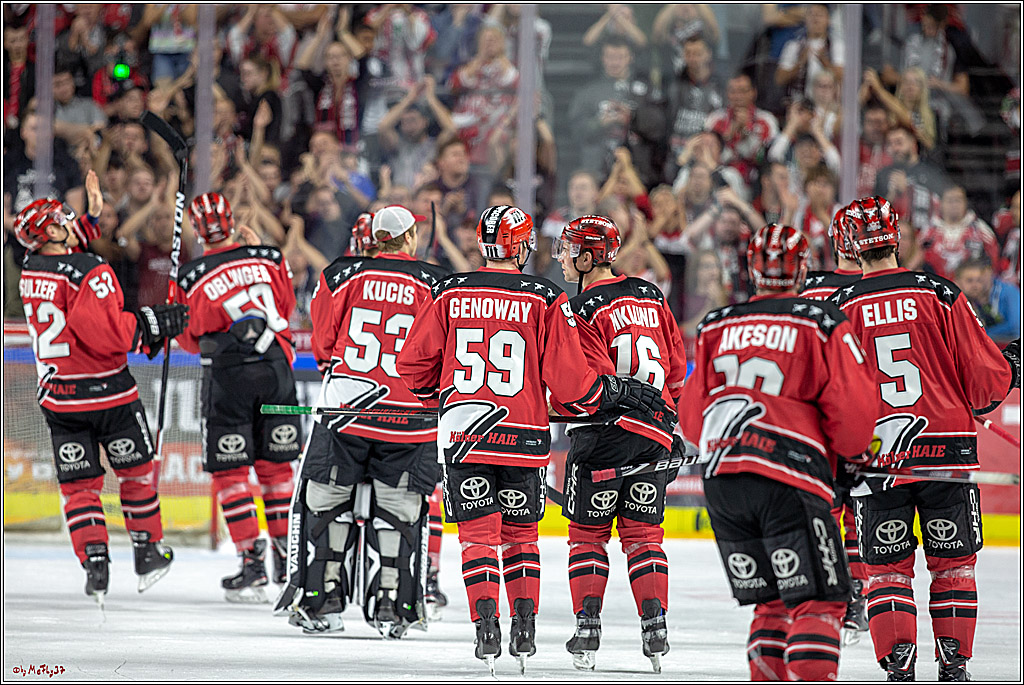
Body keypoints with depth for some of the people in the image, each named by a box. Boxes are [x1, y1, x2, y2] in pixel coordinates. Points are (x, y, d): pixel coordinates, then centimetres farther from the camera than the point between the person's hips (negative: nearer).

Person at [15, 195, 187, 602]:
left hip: (58, 396, 5)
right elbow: (108, 335, -25)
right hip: (107, 392, -5)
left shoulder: (30, 273, 4)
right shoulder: (89, 272, -18)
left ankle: (94, 564, -7)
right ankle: (148, 554, 23)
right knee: (136, 470, 15)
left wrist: (90, 220, 29)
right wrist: (152, 324, -12)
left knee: (79, 484, 8)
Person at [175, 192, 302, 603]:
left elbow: (189, 338, 5)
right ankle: (288, 557, 17)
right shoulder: (267, 258, -1)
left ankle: (252, 560, -4)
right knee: (275, 464, 14)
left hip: (228, 375, -3)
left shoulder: (191, 278, -8)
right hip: (276, 368, 3)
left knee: (229, 472, 4)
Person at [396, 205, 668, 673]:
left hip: (463, 435, 0)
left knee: (478, 533, 4)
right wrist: (619, 393, 10)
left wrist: (439, 396, 25)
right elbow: (568, 378, -7)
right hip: (522, 438, 0)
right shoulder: (545, 299, -5)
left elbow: (413, 363, 6)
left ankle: (486, 627, -9)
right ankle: (524, 631, 12)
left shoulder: (449, 293, 0)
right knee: (520, 532, 16)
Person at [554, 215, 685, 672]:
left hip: (604, 432, -5)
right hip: (655, 432, 5)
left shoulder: (583, 310, -11)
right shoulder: (651, 296, 9)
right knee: (643, 531, 11)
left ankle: (587, 627, 0)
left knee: (588, 532, 6)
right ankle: (655, 626, 1)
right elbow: (677, 363, 13)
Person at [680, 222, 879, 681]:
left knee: (773, 602, 16)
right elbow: (854, 411, -4)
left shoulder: (714, 328, 14)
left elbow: (691, 419, 17)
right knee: (818, 602, -4)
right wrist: (849, 454, 17)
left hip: (721, 476, 5)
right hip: (790, 477, -5)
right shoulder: (823, 324, 1)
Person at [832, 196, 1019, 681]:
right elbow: (984, 379, -2)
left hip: (874, 457, 0)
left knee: (887, 567, 8)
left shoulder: (837, 309, -2)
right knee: (953, 563, 12)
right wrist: (1011, 368, 20)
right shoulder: (940, 295, -3)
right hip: (946, 450, 0)